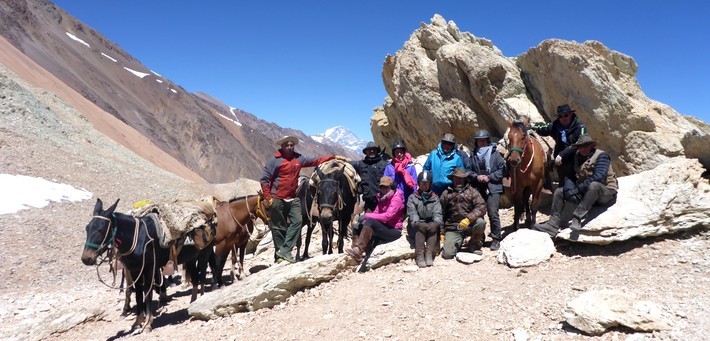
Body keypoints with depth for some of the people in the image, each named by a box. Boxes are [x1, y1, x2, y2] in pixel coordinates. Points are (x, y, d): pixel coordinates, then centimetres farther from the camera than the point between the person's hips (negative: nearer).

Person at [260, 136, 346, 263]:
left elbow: (316, 161, 12)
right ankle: (279, 256, 13)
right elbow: (264, 180, -5)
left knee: (297, 221, -10)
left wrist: (334, 157, 5)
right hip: (277, 200, -5)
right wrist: (268, 198, -12)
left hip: (293, 199, 5)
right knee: (278, 227, 2)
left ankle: (284, 251, -4)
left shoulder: (299, 159, 9)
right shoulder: (275, 161, -6)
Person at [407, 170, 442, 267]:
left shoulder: (435, 198, 13)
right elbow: (412, 213, -7)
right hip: (416, 227, -1)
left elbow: (437, 213, -3)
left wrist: (436, 223, -25)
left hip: (431, 225, 1)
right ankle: (419, 256, -37)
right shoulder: (412, 197, 9)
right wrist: (417, 223, -28)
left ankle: (429, 254, -35)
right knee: (421, 227, -33)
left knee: (434, 226, -30)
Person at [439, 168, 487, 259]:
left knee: (480, 222, -32)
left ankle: (474, 244, -2)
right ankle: (459, 242, 19)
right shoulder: (446, 194, 10)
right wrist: (441, 233, 9)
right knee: (447, 254, -18)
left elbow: (482, 207, -9)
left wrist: (469, 218, -23)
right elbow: (441, 214, 13)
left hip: (469, 226, 0)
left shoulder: (472, 191, 7)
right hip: (452, 229, 0)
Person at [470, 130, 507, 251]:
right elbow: (469, 170, 13)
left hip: (493, 188, -4)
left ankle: (496, 239, 3)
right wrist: (476, 177, -6)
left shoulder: (495, 154, 0)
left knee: (493, 213, -10)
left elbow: (502, 169, -1)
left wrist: (489, 177, -10)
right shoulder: (473, 155, 9)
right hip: (478, 188, 4)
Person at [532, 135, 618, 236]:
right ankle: (552, 225, -16)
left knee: (594, 185, -39)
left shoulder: (601, 155, -10)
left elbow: (598, 177, -25)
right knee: (559, 191, -3)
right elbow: (569, 175, 3)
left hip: (607, 192, -7)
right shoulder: (577, 156, 8)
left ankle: (577, 218, -40)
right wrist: (570, 189, -17)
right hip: (585, 192, 7)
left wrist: (580, 188, -23)